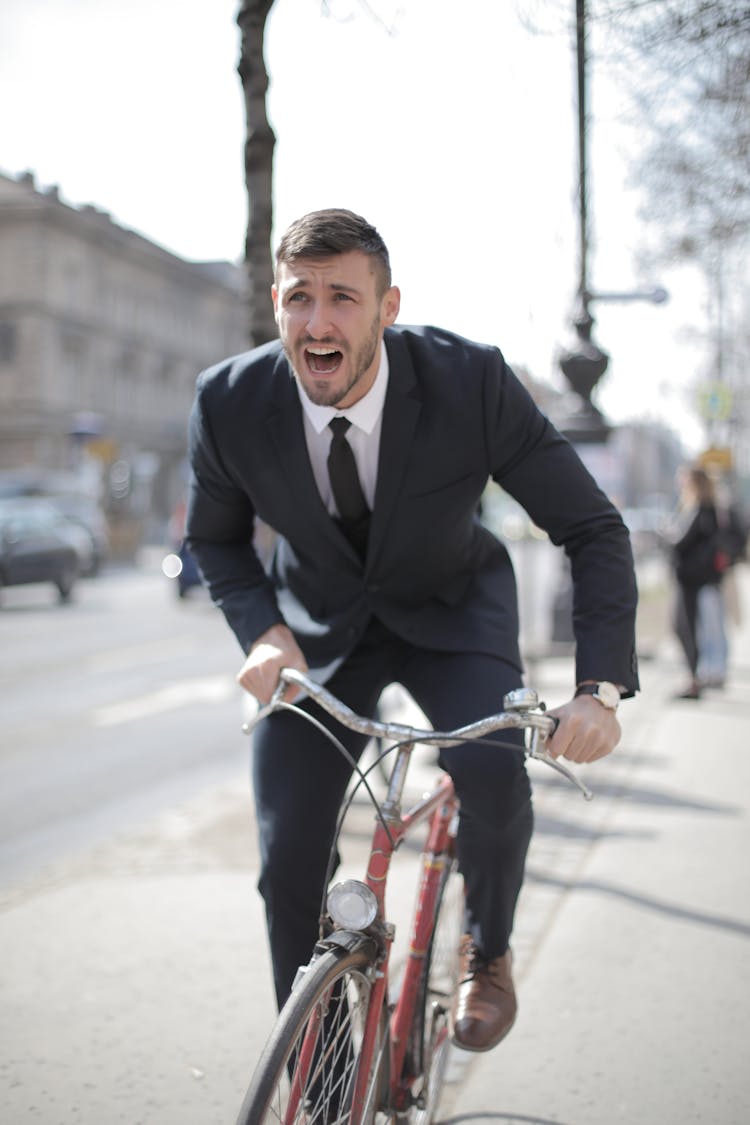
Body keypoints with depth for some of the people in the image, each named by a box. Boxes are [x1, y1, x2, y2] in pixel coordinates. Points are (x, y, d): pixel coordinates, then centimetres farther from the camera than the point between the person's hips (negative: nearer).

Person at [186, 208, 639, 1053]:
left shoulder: (472, 380, -27)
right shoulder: (229, 402, -21)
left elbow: (592, 529, -20)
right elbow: (216, 539, -1)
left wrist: (600, 688, -33)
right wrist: (264, 631, -21)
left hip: (450, 609, -1)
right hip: (319, 620, 2)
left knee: (495, 769, -30)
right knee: (288, 864, -5)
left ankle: (486, 951, 5)